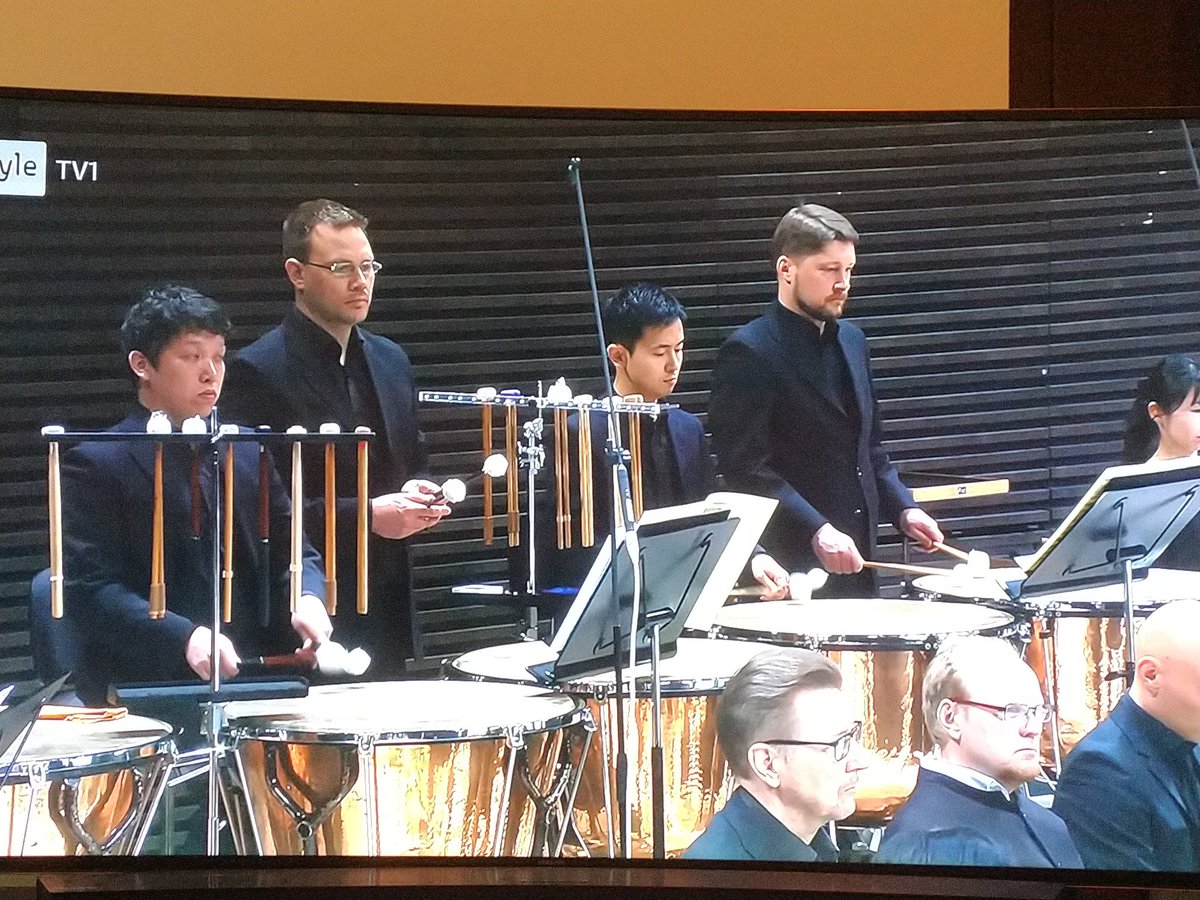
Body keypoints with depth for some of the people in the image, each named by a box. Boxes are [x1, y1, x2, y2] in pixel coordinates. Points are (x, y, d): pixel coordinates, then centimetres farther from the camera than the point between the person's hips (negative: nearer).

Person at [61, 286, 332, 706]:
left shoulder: (248, 451, 15)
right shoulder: (97, 464, -3)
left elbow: (291, 549, 18)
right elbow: (89, 588, -10)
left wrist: (307, 597, -5)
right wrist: (185, 639, -23)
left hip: (253, 683, 5)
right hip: (144, 695, -5)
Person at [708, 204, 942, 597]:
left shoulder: (852, 341, 15)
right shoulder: (749, 353, -10)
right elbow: (746, 469, -16)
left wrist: (904, 509, 8)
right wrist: (816, 532, -24)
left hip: (854, 563, 7)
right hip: (790, 571, -7)